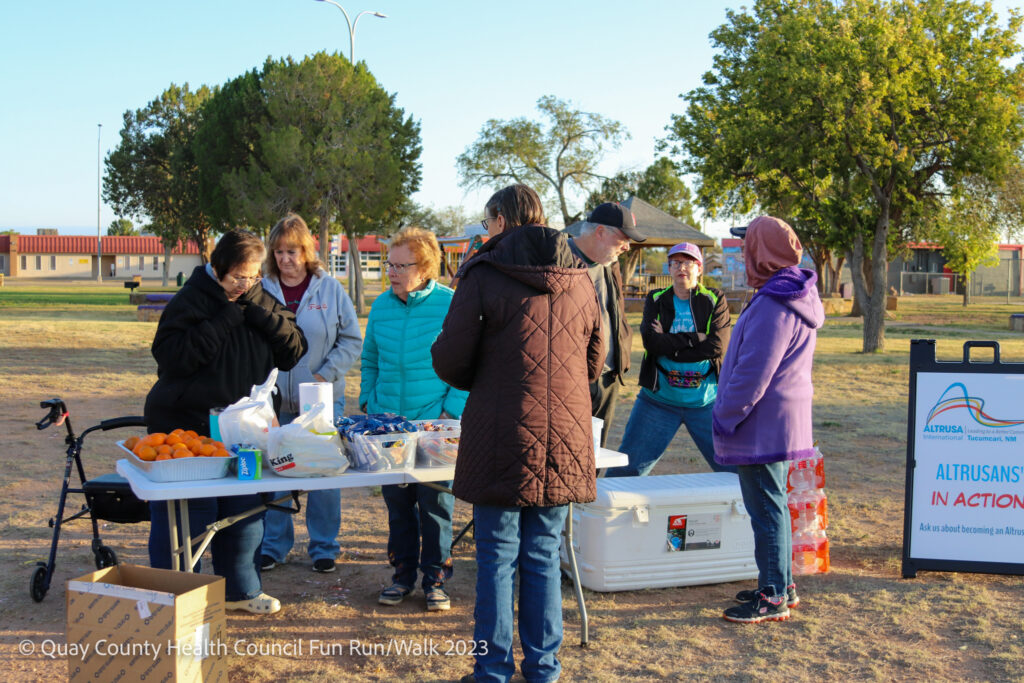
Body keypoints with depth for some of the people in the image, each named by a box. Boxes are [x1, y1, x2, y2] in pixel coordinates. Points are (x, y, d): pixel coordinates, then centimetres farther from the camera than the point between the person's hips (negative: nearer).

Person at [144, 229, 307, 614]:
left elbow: (293, 351, -2)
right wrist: (225, 319, -20)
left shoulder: (262, 304, 7)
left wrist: (258, 307, -14)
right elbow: (171, 356, -22)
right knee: (189, 514, -2)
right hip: (187, 426, -5)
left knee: (246, 509, 10)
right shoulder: (191, 300, -8)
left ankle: (240, 589, 27)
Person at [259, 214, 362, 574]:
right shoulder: (261, 290, 2)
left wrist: (326, 375, -7)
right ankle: (273, 545, 21)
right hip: (274, 400, 1)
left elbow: (352, 339, 4)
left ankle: (324, 546, 19)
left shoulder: (330, 288, 1)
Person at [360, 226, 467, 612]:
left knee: (435, 502, 1)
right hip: (387, 423, 4)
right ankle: (403, 574, 23)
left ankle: (435, 578, 15)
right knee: (397, 501, 10)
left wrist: (451, 411, -11)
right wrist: (368, 402, 9)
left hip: (435, 424, -4)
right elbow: (370, 360, 20)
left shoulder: (451, 305, -5)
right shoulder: (381, 306, 9)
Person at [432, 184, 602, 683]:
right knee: (543, 556, 13)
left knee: (497, 557, 5)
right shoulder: (579, 279, 9)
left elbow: (449, 360, -5)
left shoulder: (484, 275, -6)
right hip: (564, 439, 4)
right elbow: (594, 363, 15)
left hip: (501, 439, -4)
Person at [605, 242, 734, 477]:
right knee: (625, 470, 2)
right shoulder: (655, 300, 7)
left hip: (706, 402, -1)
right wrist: (695, 339, -13)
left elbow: (717, 346, -13)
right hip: (659, 399, 1)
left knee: (736, 470, 2)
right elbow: (651, 340, -11)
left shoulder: (715, 300, 3)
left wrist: (669, 346, -14)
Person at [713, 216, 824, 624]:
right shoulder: (794, 297, 12)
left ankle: (773, 598, 5)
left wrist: (724, 418, -14)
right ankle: (781, 585, 28)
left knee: (766, 509, -3)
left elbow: (752, 374, -22)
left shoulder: (773, 306, -21)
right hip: (783, 422, 10)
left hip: (763, 426, -10)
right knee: (772, 506, 18)